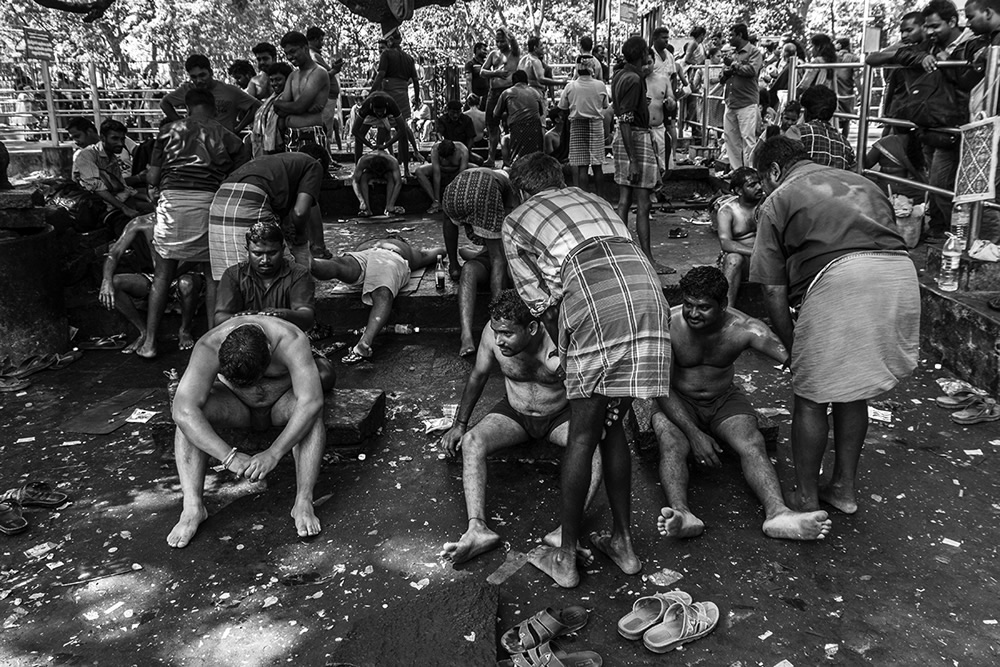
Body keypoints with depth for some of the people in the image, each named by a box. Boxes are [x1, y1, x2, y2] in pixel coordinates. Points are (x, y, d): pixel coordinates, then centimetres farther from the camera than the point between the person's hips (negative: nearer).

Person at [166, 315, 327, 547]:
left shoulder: (291, 342, -36)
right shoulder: (208, 348, -33)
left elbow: (311, 402, -44)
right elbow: (182, 410, -42)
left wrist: (273, 454, -51)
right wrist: (228, 456, -50)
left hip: (281, 402, -1)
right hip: (234, 404, 1)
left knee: (310, 413, -35)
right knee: (192, 414, -30)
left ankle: (303, 503, -34)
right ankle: (192, 507, -29)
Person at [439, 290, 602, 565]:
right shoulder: (494, 332, -20)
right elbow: (478, 376, -1)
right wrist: (460, 424, 2)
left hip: (561, 415, -2)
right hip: (514, 413, 2)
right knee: (471, 441, -26)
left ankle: (565, 532, -45)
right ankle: (477, 528, -38)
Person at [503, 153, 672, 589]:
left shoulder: (516, 221, 20)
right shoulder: (597, 202, 33)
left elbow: (541, 303, 14)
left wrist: (564, 351, 27)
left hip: (597, 307, -5)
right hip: (650, 297, 5)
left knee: (583, 435, 6)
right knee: (611, 426, 18)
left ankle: (566, 558, 18)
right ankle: (624, 543, 26)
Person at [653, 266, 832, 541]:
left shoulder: (744, 329, -18)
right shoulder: (668, 326, -21)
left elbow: (791, 358, -27)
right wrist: (693, 433, -28)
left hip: (723, 399, 2)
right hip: (676, 403, -1)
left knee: (752, 443, -27)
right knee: (672, 444, -32)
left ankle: (777, 513, -45)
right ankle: (681, 513, -52)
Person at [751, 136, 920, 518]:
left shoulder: (778, 199, 16)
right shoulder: (859, 181, 32)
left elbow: (774, 291, 8)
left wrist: (793, 348, 19)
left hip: (838, 276, -6)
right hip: (901, 272, 6)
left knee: (811, 397, 9)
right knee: (852, 388, 22)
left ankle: (806, 499, 19)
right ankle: (845, 487, 33)